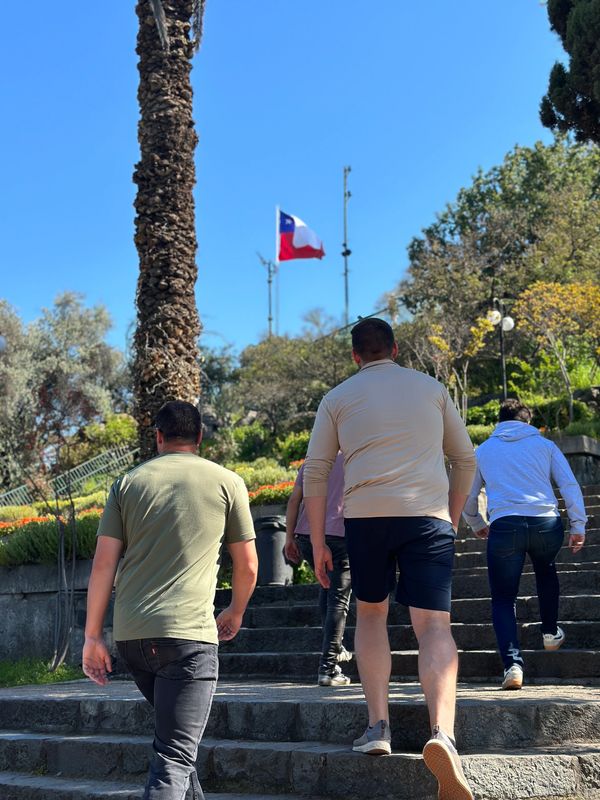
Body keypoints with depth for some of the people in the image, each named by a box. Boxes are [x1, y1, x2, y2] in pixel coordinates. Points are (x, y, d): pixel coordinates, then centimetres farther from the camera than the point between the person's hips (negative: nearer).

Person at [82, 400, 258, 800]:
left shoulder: (128, 483, 12)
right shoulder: (226, 482, 7)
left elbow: (103, 563, 5)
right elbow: (248, 565, 10)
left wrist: (93, 635, 8)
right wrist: (235, 613, 28)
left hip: (130, 633, 4)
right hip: (187, 633, -4)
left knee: (175, 729, 27)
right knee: (175, 757, -6)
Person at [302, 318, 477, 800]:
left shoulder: (339, 398, 12)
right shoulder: (431, 389, 15)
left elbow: (315, 471, 7)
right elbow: (465, 461, 18)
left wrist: (318, 543, 10)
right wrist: (452, 519, 27)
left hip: (366, 517, 0)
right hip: (428, 517, 0)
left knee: (371, 615, 20)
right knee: (434, 626, -4)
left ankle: (379, 725, 11)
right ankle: (442, 732, -26)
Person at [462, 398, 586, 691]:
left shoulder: (483, 450, 20)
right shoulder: (544, 445, 18)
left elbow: (467, 496, 25)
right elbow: (570, 485, 9)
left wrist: (477, 525, 41)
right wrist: (578, 526, 10)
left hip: (505, 525, -1)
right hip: (547, 523, 1)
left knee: (503, 599, 6)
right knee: (546, 571, 34)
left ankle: (513, 664, -11)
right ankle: (550, 632, 39)